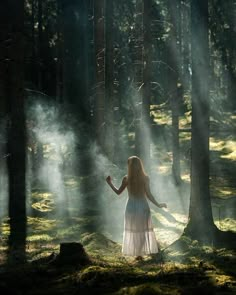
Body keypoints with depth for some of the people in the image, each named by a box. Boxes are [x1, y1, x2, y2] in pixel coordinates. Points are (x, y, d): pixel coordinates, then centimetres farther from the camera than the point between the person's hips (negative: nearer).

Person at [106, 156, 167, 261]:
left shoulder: (126, 179, -10)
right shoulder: (145, 178, -11)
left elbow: (118, 192, 0)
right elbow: (149, 195, -12)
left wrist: (110, 183, 13)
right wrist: (158, 205, -2)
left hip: (131, 207, 0)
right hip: (143, 207, 0)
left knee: (133, 231, 13)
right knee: (144, 230, 13)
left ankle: (138, 254, 12)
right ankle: (140, 253, 9)